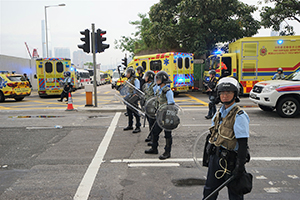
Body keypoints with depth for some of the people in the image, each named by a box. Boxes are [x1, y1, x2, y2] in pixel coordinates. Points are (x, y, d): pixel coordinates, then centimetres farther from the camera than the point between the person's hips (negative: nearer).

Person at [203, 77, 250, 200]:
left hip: (230, 160, -7)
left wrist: (240, 167, -21)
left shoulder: (239, 116, -16)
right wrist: (210, 146, 13)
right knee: (209, 190, 16)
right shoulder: (219, 113, 7)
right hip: (215, 156, 7)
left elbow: (243, 144, -19)